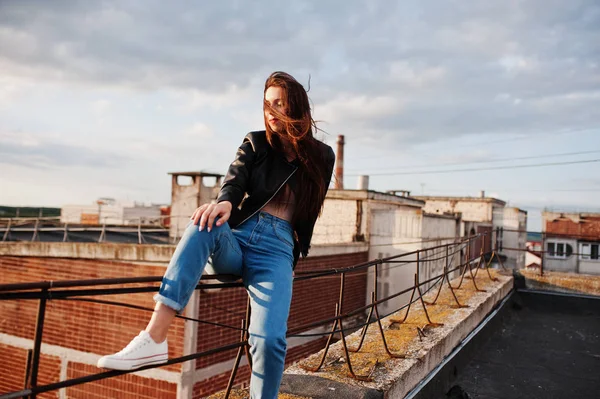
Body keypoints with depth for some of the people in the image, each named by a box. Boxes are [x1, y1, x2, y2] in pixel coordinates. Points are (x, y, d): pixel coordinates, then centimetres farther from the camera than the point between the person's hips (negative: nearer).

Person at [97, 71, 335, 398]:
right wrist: (225, 202, -32)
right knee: (205, 223, -37)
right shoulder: (255, 143, 9)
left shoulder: (321, 157, 10)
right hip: (234, 240, 1)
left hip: (277, 249, -1)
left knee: (269, 339, -27)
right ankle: (153, 339, -42)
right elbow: (234, 181, -9)